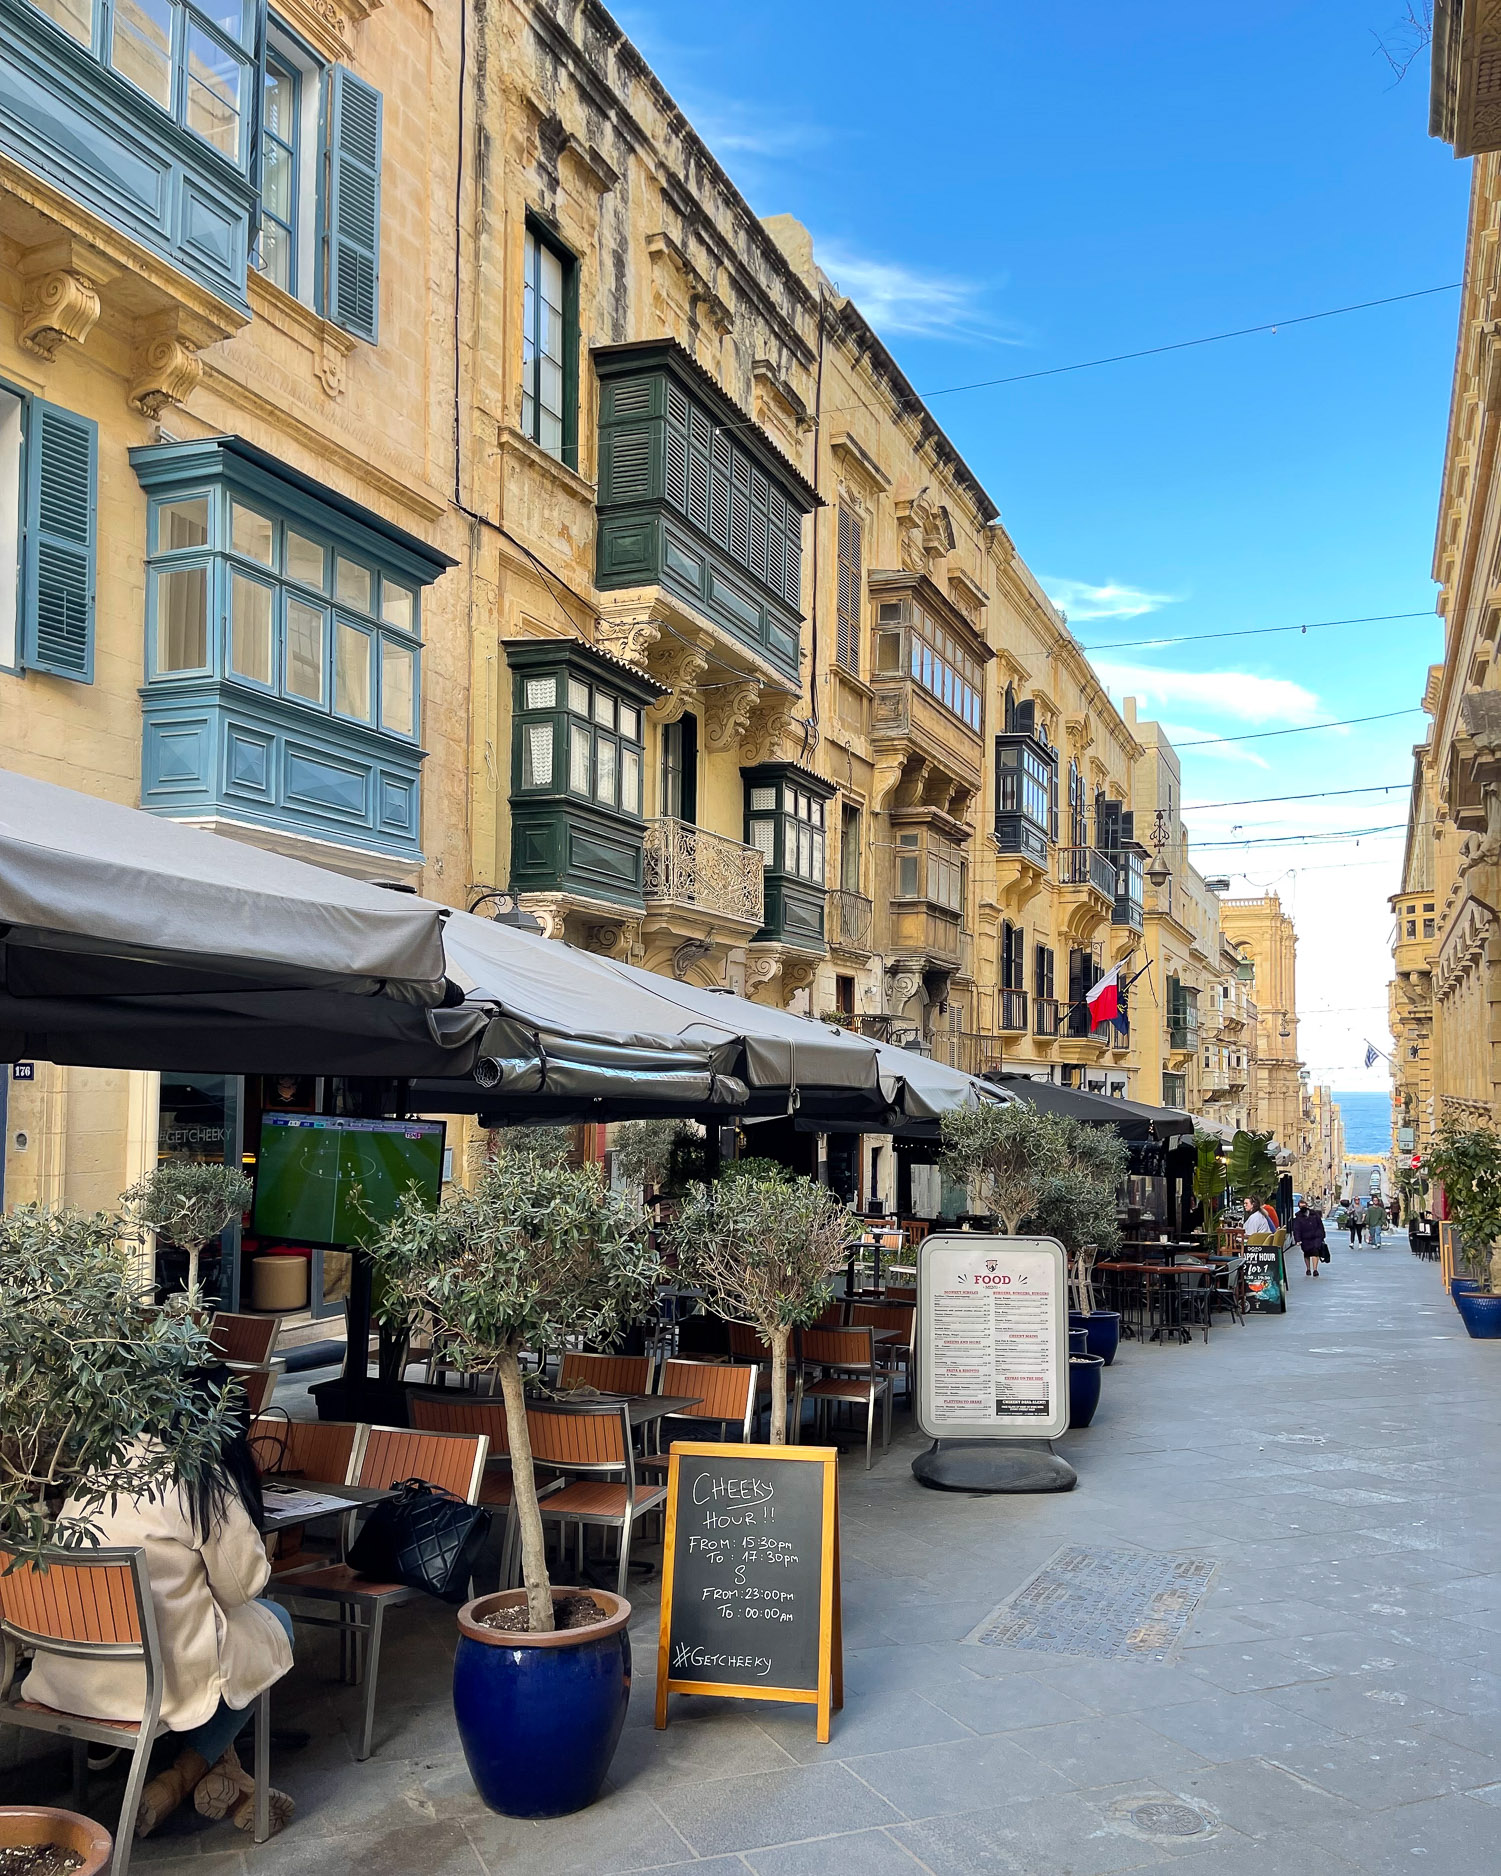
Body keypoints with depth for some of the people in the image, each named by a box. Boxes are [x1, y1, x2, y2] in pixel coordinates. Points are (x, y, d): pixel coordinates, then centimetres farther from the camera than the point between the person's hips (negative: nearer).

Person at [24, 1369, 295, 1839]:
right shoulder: (205, 1479, -14)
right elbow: (241, 1587, -4)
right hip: (146, 1677, -7)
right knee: (275, 1623, 16)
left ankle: (223, 1774, 25)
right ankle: (177, 1782, 13)